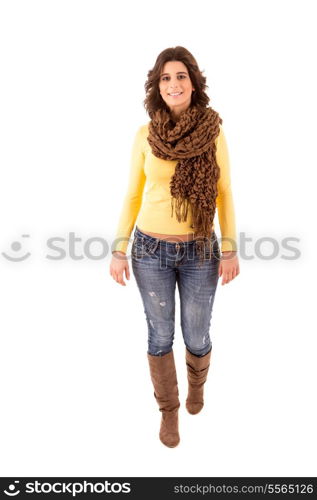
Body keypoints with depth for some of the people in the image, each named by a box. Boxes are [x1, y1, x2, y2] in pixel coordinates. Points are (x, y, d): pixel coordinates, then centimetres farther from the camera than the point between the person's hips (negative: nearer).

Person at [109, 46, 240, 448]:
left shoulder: (213, 132, -2)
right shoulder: (144, 135, -2)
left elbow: (224, 193, 1)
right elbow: (132, 195, 3)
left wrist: (229, 248, -3)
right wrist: (119, 250, 0)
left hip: (200, 251, 0)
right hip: (151, 249, 0)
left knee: (196, 337, 11)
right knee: (160, 335, 11)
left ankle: (197, 381, 48)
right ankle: (168, 409, 36)